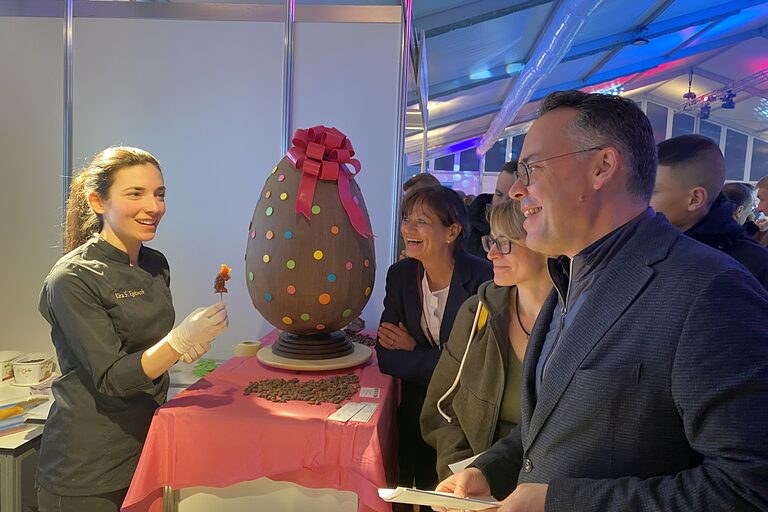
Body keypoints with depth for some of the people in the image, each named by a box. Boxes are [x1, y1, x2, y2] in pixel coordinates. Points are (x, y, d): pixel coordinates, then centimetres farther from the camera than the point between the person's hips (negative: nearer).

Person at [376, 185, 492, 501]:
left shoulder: (483, 278, -17)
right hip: (416, 408, 3)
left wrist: (412, 352, -13)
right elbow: (386, 356, -7)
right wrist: (441, 363, -20)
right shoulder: (400, 275, -2)